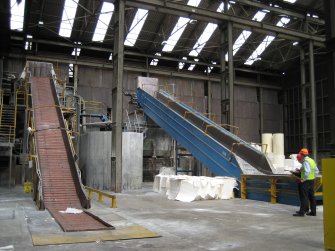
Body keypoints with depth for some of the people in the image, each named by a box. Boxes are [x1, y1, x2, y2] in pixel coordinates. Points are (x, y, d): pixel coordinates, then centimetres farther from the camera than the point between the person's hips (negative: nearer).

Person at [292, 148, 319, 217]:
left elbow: (307, 171, -28)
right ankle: (313, 212, 18)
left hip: (306, 181, -9)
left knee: (303, 197, -5)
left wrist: (303, 179, -19)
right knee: (311, 196, 13)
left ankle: (302, 212, -3)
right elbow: (316, 171, 18)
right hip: (312, 180, 9)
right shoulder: (312, 160, 13)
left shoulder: (306, 162, -16)